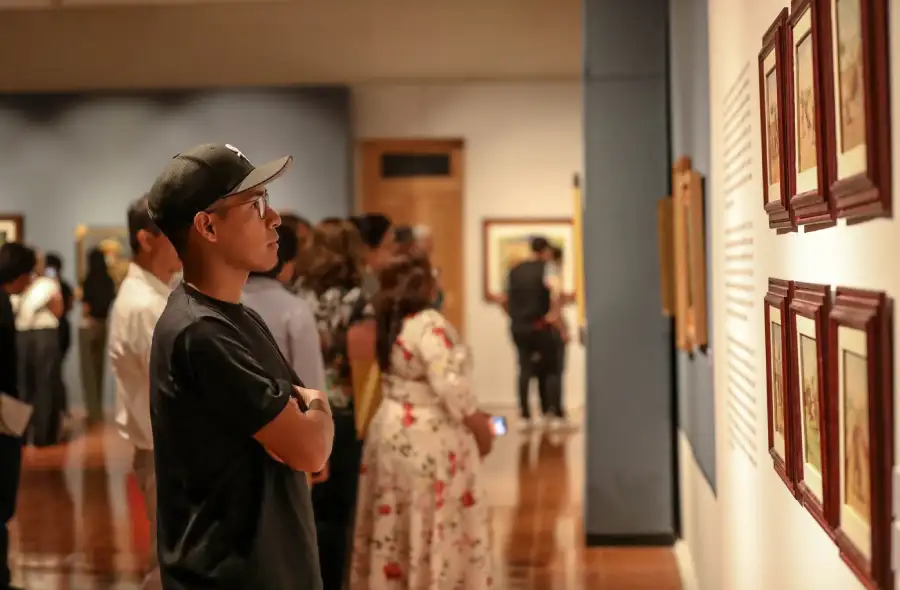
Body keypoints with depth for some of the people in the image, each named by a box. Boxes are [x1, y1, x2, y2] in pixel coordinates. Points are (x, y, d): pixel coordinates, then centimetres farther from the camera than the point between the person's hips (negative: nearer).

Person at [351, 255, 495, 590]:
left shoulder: (386, 323, 6)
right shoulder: (428, 323, -19)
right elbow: (448, 384, -23)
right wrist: (478, 424, -12)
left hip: (391, 430, 8)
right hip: (430, 437, -8)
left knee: (395, 524, 17)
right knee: (439, 526, 2)